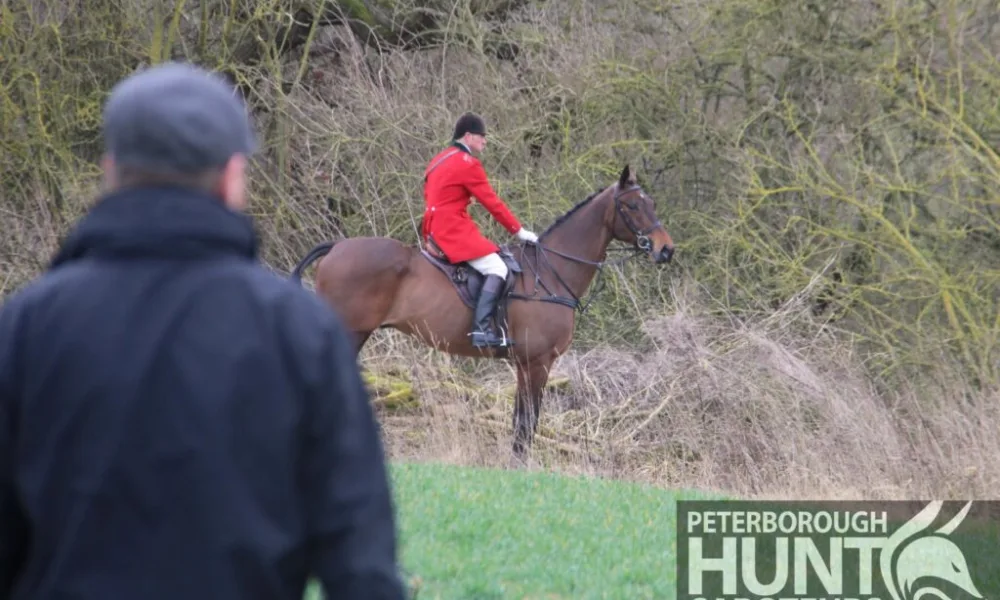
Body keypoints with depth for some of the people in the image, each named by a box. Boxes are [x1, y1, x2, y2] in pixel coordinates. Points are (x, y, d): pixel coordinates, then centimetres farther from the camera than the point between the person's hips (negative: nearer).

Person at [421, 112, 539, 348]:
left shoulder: (439, 160, 19)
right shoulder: (468, 164, -11)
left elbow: (429, 196, 22)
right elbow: (492, 202, -11)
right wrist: (519, 230, -6)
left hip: (435, 229, 10)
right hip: (454, 229, -10)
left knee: (494, 264, 19)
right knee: (497, 268, -18)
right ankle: (481, 328, -32)